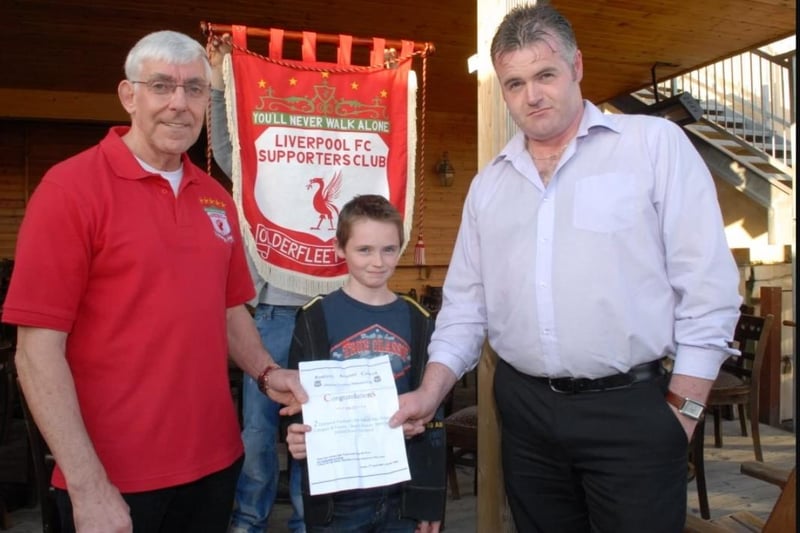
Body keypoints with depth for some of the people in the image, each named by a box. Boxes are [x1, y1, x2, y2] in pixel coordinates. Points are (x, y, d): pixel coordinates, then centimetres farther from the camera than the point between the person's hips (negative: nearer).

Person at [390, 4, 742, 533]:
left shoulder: (655, 143, -4)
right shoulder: (489, 182, 9)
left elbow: (708, 285, -6)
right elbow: (466, 302, 10)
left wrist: (682, 406, -8)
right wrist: (430, 394, 1)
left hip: (632, 409, -3)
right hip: (525, 409, 4)